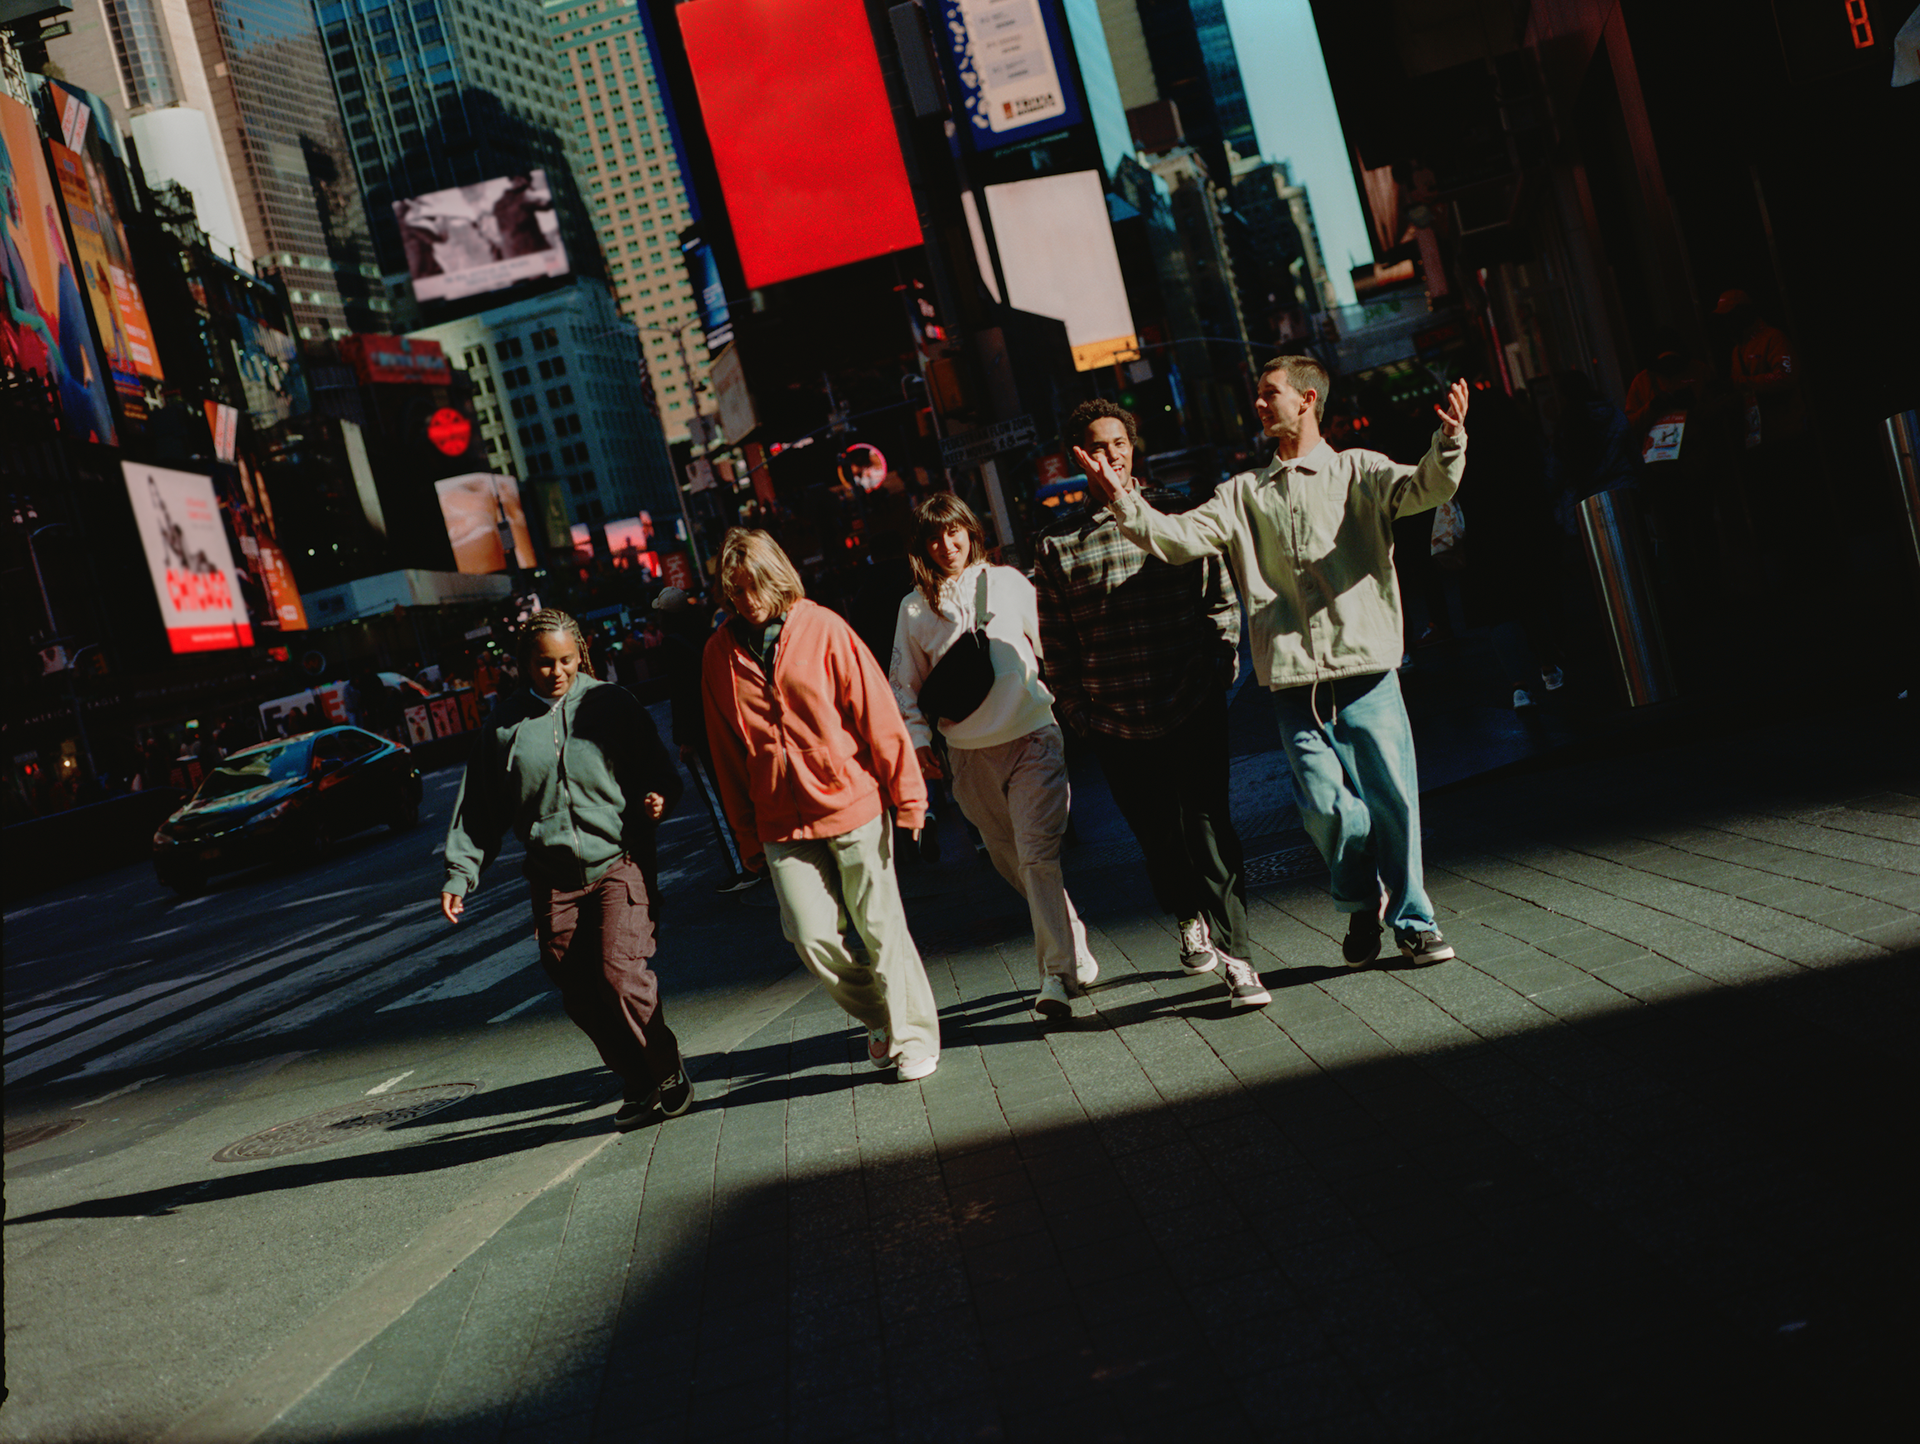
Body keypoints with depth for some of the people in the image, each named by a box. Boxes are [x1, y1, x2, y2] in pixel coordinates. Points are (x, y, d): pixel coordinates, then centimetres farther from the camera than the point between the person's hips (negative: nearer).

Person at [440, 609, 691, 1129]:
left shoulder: (611, 704, 1)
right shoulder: (504, 723, 7)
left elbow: (657, 770, 7)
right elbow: (479, 809, 11)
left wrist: (658, 796, -15)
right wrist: (460, 873, 4)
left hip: (619, 865, -3)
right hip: (554, 881, 3)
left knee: (621, 974, -17)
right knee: (581, 997, 3)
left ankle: (668, 1070, 5)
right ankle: (638, 1086, 20)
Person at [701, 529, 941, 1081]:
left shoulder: (823, 630, -4)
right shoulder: (720, 653, 4)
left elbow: (877, 714, -3)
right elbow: (726, 755, 9)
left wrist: (906, 795, -4)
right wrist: (749, 839, 8)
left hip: (852, 805, -2)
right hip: (781, 823, 2)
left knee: (880, 927, 3)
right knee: (812, 936, -4)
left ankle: (914, 1036, 21)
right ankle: (879, 1019, 21)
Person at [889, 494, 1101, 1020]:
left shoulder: (1008, 582, 4)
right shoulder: (914, 608, 6)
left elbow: (1048, 644, 12)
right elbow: (905, 682, 12)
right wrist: (918, 736, 2)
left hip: (1032, 738, -2)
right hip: (970, 754, 2)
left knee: (1038, 856, -13)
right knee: (1013, 864, 9)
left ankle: (1057, 972, -10)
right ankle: (1075, 951, 26)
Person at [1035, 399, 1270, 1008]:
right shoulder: (1059, 544, 3)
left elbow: (1222, 598, 11)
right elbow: (1055, 639, 8)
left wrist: (1220, 664, 2)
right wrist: (1075, 708, 4)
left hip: (1195, 707, -1)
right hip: (1115, 722, 1)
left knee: (1206, 828, -9)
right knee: (1156, 835, 13)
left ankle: (1236, 956, -4)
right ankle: (1189, 918, 40)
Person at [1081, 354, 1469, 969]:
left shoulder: (1357, 472, 8)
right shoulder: (1244, 494, 15)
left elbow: (1424, 487, -9)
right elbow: (1180, 537, 5)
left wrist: (1449, 444, -29)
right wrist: (1124, 504, -11)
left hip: (1366, 670, -2)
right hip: (1295, 681, 2)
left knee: (1394, 798, 1)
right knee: (1326, 806, -5)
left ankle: (1413, 920, 19)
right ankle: (1360, 903, 24)